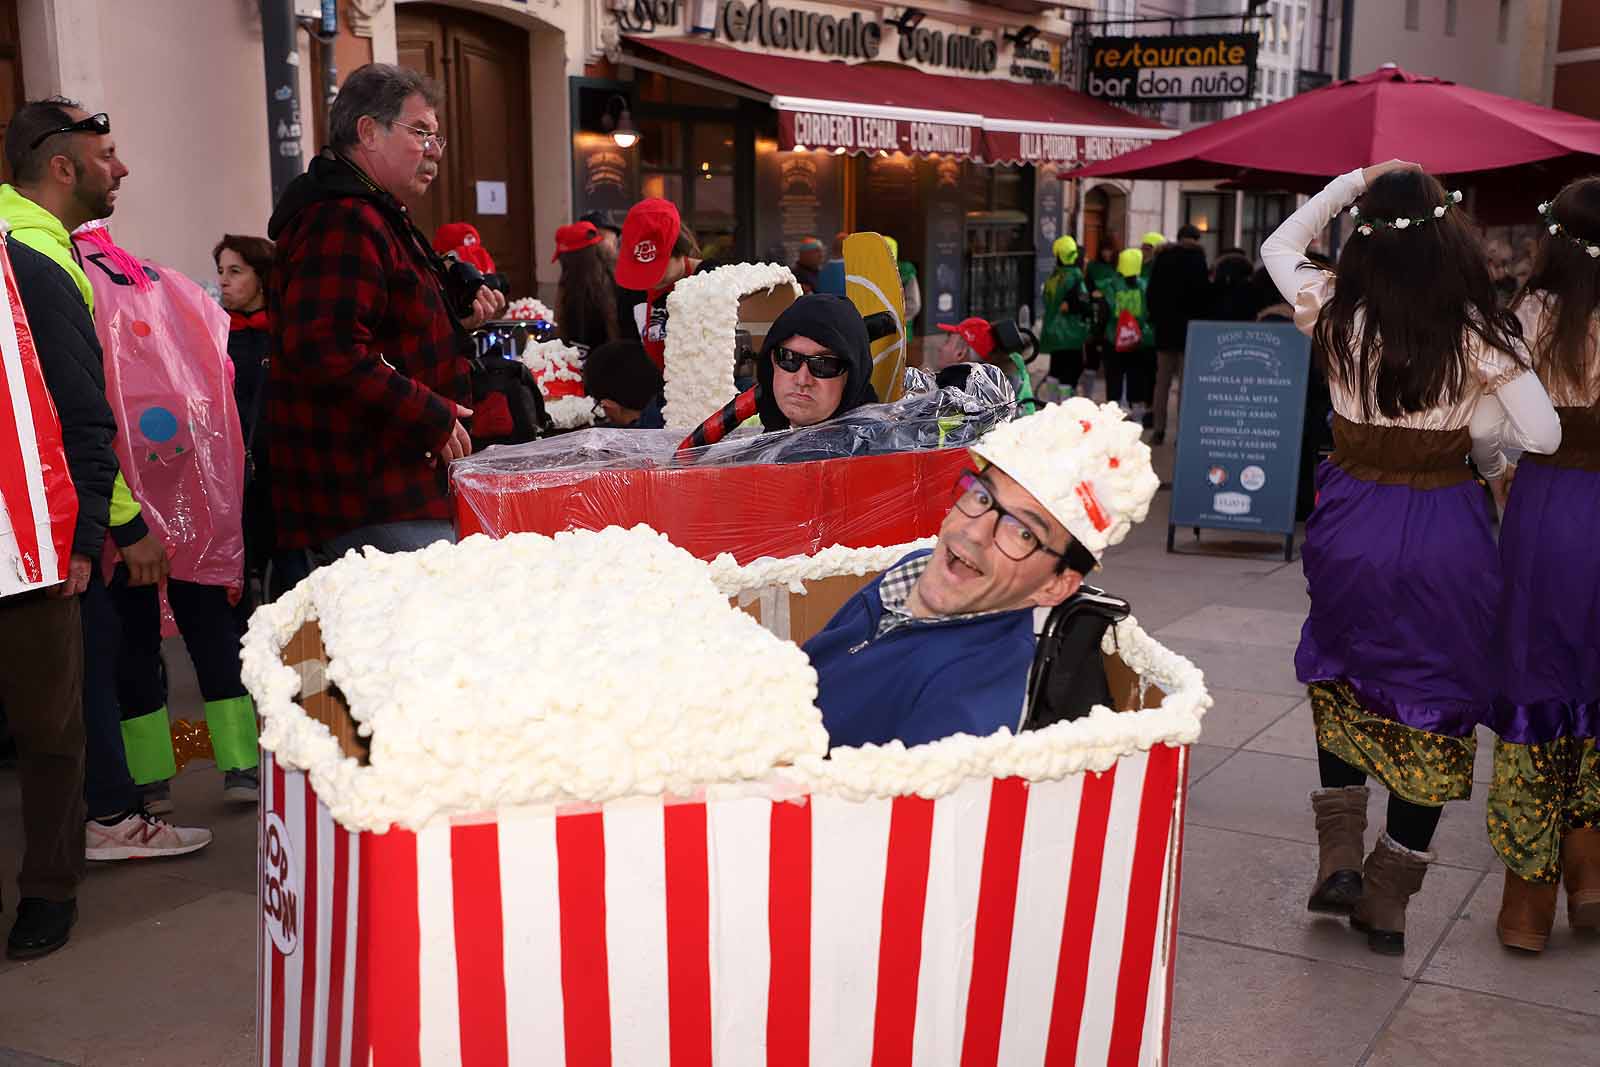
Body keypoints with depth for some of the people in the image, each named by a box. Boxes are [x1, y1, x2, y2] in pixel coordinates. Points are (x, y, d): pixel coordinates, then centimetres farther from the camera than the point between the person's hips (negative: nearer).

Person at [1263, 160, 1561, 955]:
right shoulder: (1478, 331, -11)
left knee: (1341, 679, 26)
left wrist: (1353, 181, 7)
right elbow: (1543, 435, -11)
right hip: (1447, 534, -2)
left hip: (1353, 523, 2)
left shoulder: (1338, 314, -7)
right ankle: (1388, 899, 18)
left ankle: (1339, 857, 19)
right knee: (1435, 707, 12)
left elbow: (1277, 246, 13)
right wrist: (1473, 432, 6)